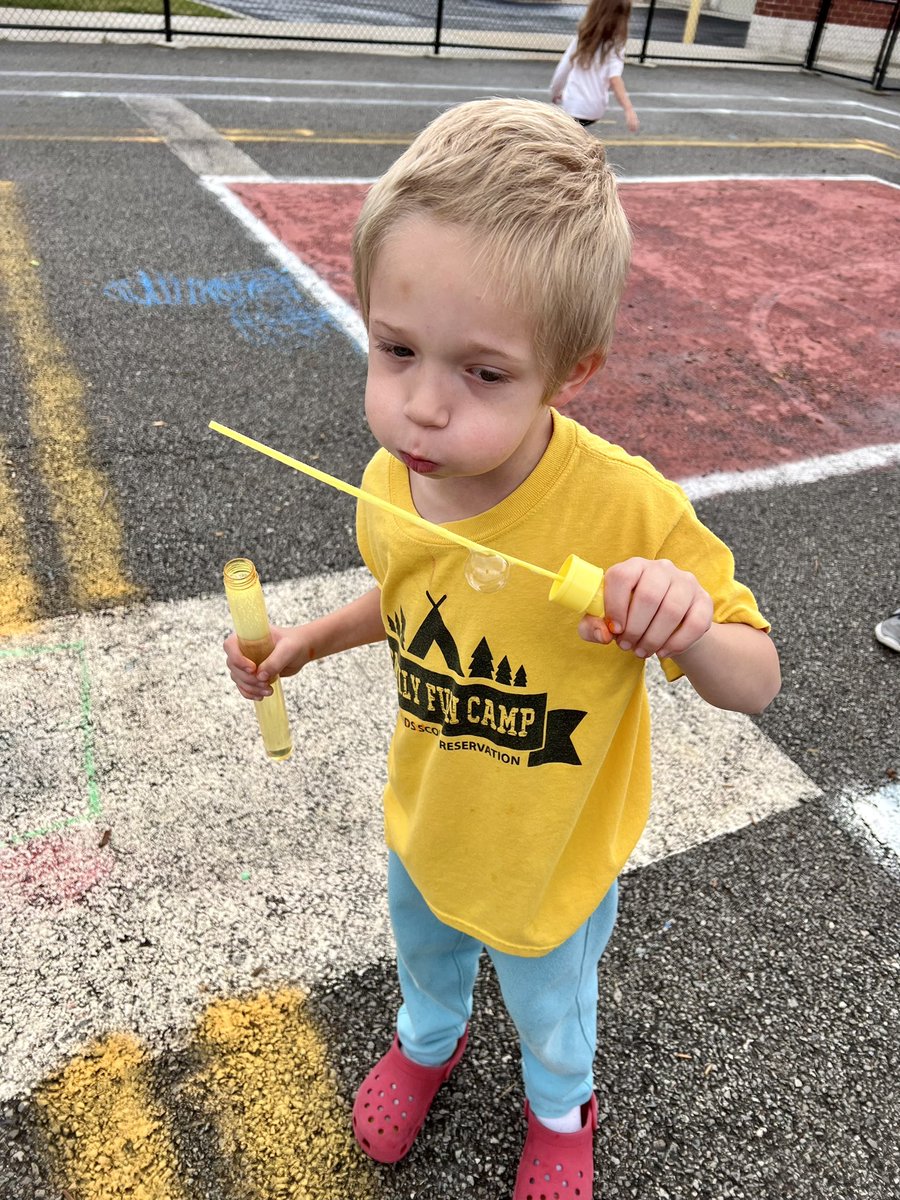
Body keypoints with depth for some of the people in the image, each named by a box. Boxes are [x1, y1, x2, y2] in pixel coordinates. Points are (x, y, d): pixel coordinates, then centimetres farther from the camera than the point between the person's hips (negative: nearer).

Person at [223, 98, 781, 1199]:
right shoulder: (390, 487, -21)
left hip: (551, 860, -3)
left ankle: (559, 1108, 66)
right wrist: (308, 641, -8)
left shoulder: (624, 510, -36)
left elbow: (754, 685, -24)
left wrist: (691, 632, -45)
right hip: (423, 822, 4)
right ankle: (429, 1040, 72)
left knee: (548, 1011, 29)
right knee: (424, 954, 35)